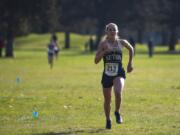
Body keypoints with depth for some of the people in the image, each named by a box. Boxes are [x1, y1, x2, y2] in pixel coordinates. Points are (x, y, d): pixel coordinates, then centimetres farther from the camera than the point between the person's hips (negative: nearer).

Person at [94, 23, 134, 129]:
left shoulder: (122, 42, 1)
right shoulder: (103, 44, -3)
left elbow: (131, 49, 22)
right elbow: (96, 61, -8)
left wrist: (130, 63, 20)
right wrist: (104, 51, -20)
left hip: (119, 73, -1)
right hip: (107, 75, 1)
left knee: (118, 93, -28)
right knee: (107, 100, 9)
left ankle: (117, 112, -2)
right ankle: (108, 120, 34)